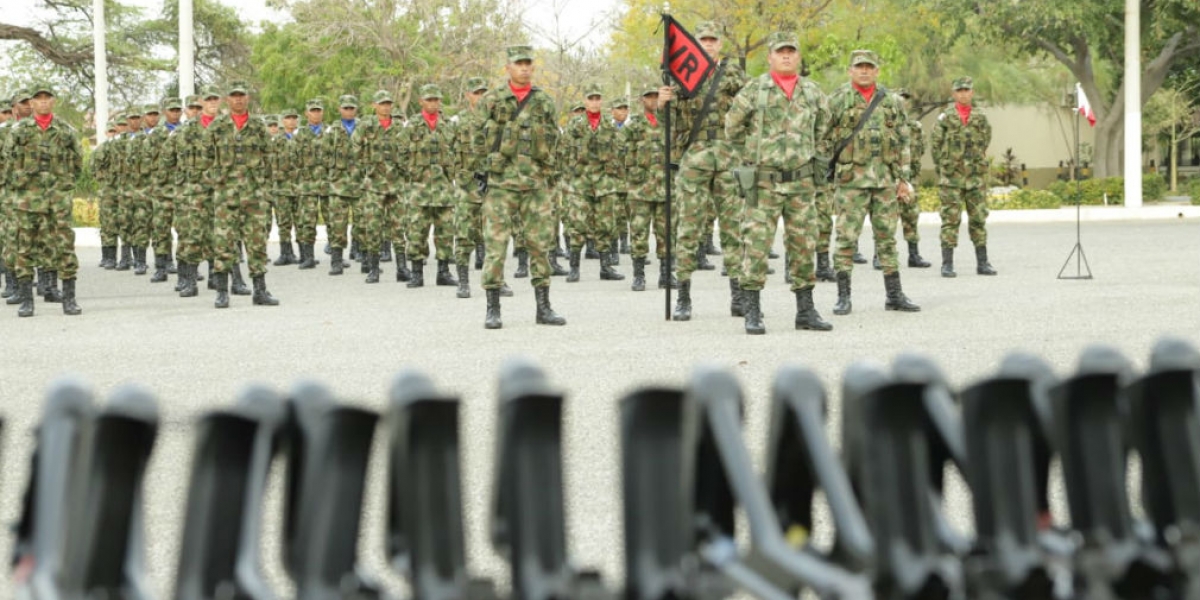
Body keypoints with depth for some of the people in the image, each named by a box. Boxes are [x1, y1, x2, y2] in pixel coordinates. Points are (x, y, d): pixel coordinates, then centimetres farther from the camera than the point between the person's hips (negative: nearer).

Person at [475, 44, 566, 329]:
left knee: (541, 244, 4)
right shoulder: (491, 100, 4)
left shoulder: (545, 102, 10)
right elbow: (480, 141, 5)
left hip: (536, 182, 2)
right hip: (500, 183, -2)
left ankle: (543, 307, 10)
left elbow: (552, 140, 10)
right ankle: (493, 310, 0)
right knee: (496, 244, -5)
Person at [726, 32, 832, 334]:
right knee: (756, 245, -6)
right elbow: (732, 128, 5)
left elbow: (823, 129, 22)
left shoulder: (812, 92, 7)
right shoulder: (754, 90, -4)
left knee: (804, 246, 7)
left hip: (802, 182, 4)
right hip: (764, 182, -4)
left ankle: (806, 310, 14)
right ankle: (752, 313, -3)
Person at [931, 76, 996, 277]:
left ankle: (982, 263, 10)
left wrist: (976, 163, 8)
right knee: (950, 220, -3)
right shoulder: (945, 118, 0)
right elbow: (935, 147, 3)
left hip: (976, 177, 2)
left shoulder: (981, 118, 7)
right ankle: (947, 264, -1)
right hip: (951, 178, -2)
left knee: (978, 219, 5)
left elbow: (984, 144, 13)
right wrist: (945, 167, 4)